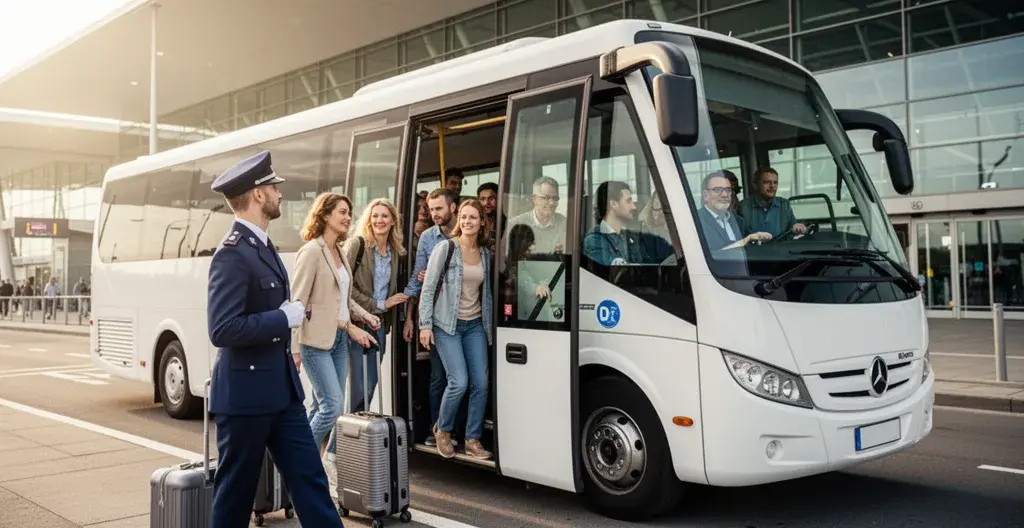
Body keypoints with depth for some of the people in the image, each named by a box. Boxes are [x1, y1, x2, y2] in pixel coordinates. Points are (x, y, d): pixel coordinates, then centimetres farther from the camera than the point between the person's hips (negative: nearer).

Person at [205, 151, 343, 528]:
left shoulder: (262, 245, 12)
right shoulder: (232, 254, -19)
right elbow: (223, 330, -27)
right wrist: (284, 319, -19)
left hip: (281, 390, 9)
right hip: (245, 394, -9)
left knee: (310, 479, 9)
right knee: (236, 492, 7)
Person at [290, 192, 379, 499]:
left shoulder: (339, 252, 13)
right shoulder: (312, 251, -12)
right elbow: (296, 302, -15)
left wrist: (362, 316, 2)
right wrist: (294, 349, -18)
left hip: (339, 338, 8)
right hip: (315, 341, -8)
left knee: (323, 407, 12)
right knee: (332, 407, -10)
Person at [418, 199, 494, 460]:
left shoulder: (486, 254, 7)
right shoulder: (444, 249, -8)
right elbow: (428, 288, -8)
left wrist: (489, 323, 11)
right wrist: (425, 324, -11)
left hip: (475, 325, 5)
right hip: (447, 325, -5)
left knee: (480, 384, 0)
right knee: (459, 382, -13)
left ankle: (473, 439, 13)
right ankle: (442, 430, 13)